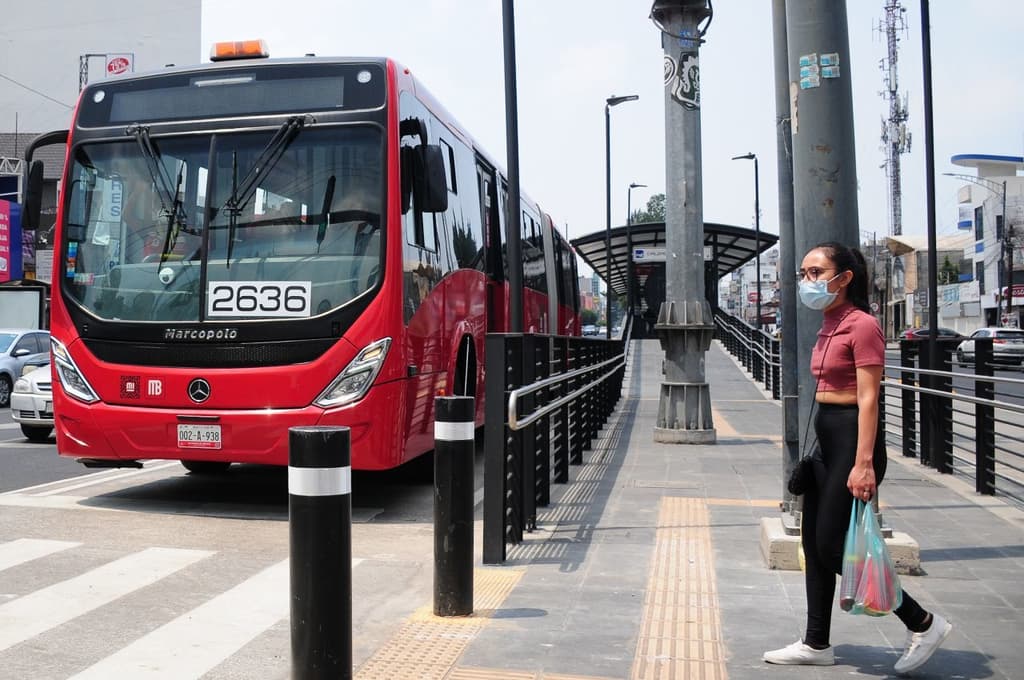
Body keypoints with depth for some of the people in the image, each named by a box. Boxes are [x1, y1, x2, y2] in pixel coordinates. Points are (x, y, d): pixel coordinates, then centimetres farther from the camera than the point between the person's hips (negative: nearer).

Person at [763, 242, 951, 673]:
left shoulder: (862, 325, -14)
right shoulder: (828, 326, 13)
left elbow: (868, 399, -19)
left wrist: (864, 463, -23)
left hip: (852, 436, -9)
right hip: (825, 436, 9)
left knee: (831, 546, -5)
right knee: (814, 544, 12)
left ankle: (923, 623, 9)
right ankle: (816, 644, 22)